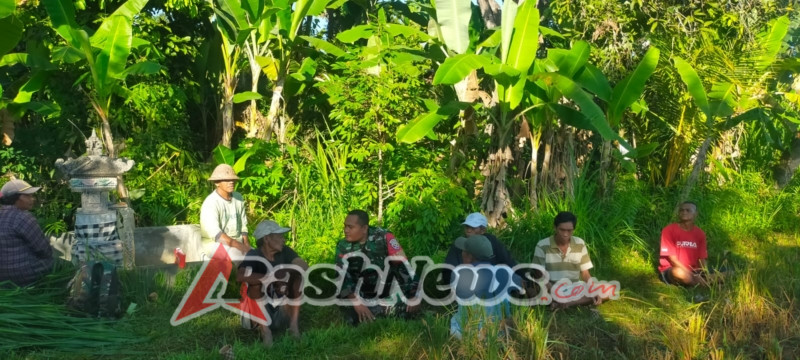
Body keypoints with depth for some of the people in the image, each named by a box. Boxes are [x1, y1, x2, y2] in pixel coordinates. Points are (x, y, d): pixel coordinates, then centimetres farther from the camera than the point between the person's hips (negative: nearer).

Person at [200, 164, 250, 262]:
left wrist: (246, 243, -4)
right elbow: (216, 234, -22)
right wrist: (240, 246, -27)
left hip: (238, 243, 6)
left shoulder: (238, 197, 7)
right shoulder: (211, 203, -14)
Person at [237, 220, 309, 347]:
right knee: (257, 281, -27)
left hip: (283, 311, 4)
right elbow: (240, 276, -35)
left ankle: (293, 324, -13)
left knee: (299, 277, -12)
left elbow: (305, 267, -15)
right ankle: (264, 330, -22)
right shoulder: (254, 255, -15)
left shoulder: (285, 252, -2)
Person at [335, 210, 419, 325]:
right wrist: (357, 302, -28)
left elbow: (403, 264, -14)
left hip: (388, 292, -1)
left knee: (410, 306, -25)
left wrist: (413, 295, -18)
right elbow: (342, 277, -14)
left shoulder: (383, 237, -14)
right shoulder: (342, 247, -7)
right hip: (363, 296, 1)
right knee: (354, 317, -26)